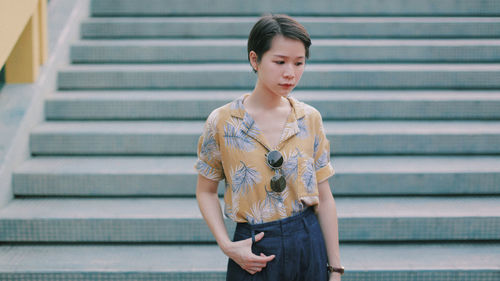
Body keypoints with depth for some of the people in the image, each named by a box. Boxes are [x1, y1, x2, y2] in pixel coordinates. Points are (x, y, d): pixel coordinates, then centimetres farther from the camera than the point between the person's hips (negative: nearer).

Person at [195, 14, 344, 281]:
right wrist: (226, 245, -12)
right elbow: (206, 191, 2)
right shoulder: (222, 121, -8)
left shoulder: (310, 119, -1)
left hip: (309, 244, 2)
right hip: (255, 252, -2)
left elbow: (324, 198, 2)